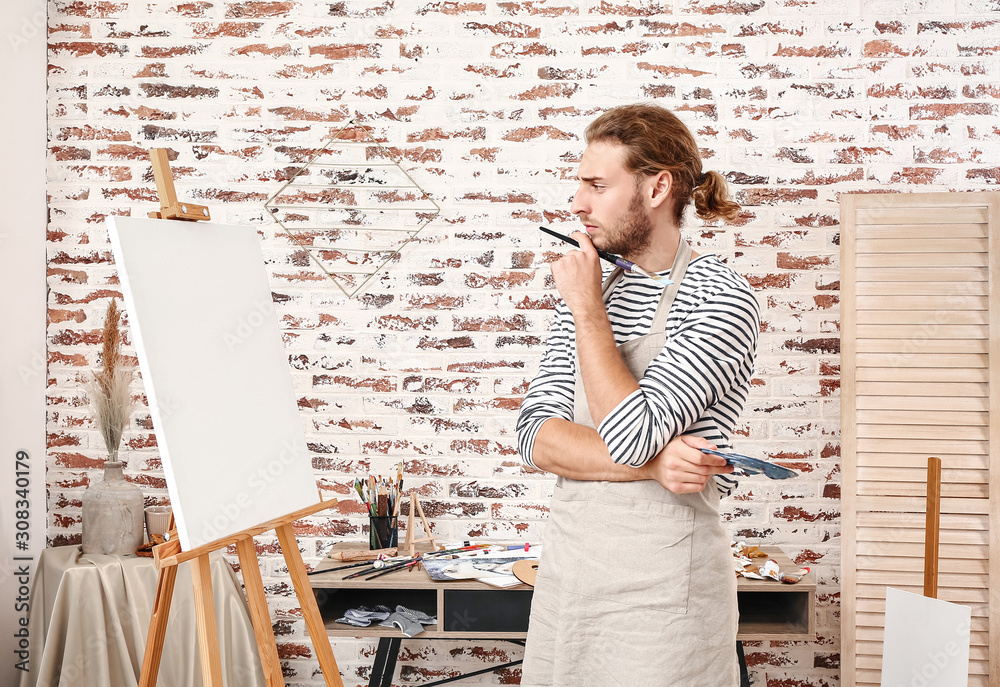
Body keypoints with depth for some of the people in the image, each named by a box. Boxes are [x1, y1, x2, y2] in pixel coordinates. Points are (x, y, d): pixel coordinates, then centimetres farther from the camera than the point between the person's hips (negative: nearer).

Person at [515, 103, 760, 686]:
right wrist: (652, 462, -17)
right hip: (566, 568, 6)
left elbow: (630, 435, -23)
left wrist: (587, 307, -13)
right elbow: (536, 439, -1)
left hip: (660, 587, -6)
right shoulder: (589, 291, 6)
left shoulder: (722, 299, -13)